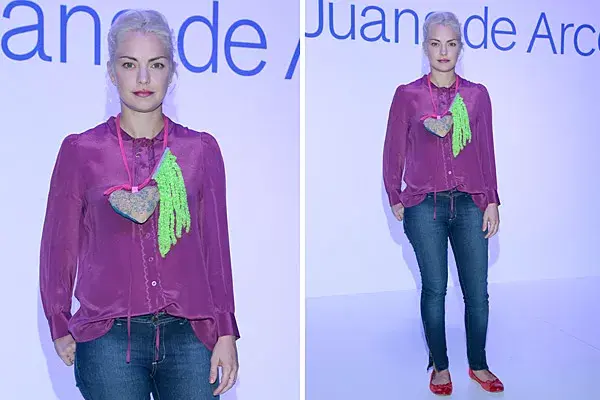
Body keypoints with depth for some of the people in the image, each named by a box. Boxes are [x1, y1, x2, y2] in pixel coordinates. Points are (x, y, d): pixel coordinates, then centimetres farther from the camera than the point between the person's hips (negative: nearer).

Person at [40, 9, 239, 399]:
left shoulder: (201, 149, 3)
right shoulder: (81, 150, 0)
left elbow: (215, 245, 5)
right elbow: (60, 244, 8)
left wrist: (226, 332, 4)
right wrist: (60, 328, 12)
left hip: (189, 335, 1)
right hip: (109, 337, -1)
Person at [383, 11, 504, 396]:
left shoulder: (477, 95, 7)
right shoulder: (408, 95, 1)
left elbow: (486, 152, 9)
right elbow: (394, 151, 6)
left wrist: (492, 201, 6)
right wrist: (395, 198, 6)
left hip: (469, 204, 2)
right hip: (425, 206, -2)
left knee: (477, 291, 6)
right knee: (434, 290, 6)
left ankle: (478, 366, 26)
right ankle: (440, 367, 23)